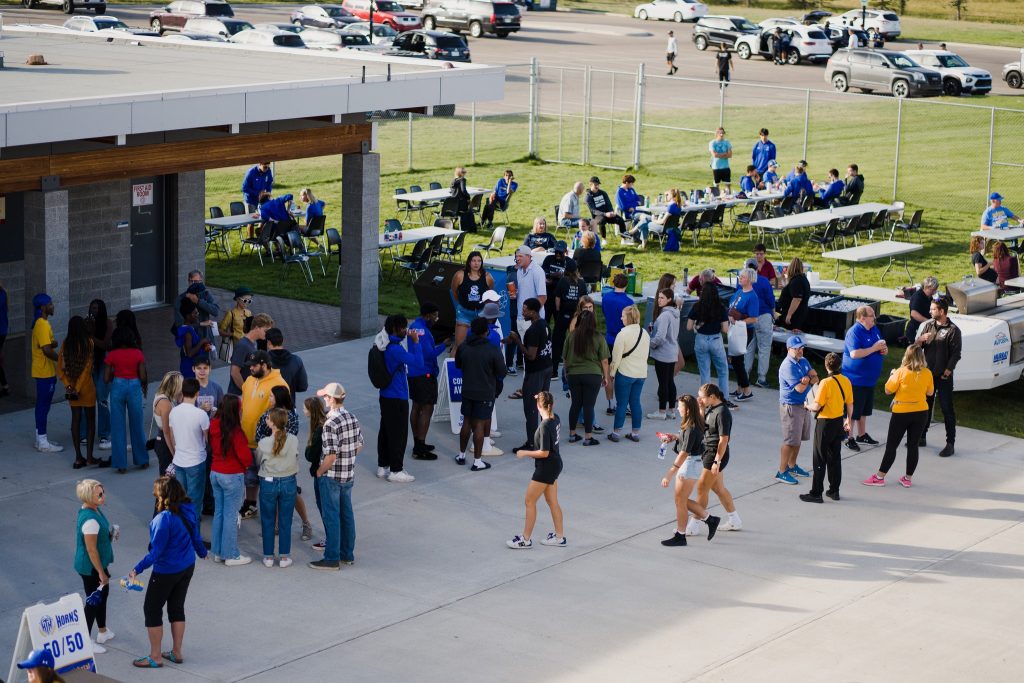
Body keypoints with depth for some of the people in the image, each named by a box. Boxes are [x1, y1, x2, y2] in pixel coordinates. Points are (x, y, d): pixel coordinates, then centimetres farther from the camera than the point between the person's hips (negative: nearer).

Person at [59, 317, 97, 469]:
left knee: (75, 420, 11)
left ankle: (78, 458, 12)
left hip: (71, 389, 4)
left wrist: (68, 385, -3)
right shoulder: (88, 342, -13)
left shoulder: (66, 344, -2)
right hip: (87, 388, -4)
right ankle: (89, 457, 8)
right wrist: (77, 388, -12)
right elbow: (87, 368, -16)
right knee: (90, 421, 8)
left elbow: (60, 368, -3)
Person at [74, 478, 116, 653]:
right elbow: (91, 550, -26)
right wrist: (101, 572, -20)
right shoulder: (90, 520, -31)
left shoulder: (92, 509, -1)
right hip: (91, 567, -10)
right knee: (94, 601, 3)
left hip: (98, 564, 10)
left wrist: (110, 533, 5)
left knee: (103, 593, 25)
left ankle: (102, 632, 42)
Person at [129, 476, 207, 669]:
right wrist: (202, 552, 28)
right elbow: (195, 536, 10)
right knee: (177, 608, 20)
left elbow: (156, 551, -27)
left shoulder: (164, 519, -28)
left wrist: (138, 569, -27)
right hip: (188, 566, 8)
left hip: (167, 571, -8)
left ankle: (155, 657, 16)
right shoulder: (189, 509, -5)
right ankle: (176, 653, 29)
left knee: (152, 609, 9)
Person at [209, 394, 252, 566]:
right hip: (232, 476, -7)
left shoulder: (214, 426, -1)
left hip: (215, 473, 7)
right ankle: (231, 555, 8)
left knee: (219, 512, 16)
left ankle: (218, 552, 23)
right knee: (231, 515, 1)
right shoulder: (235, 431, -21)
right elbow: (244, 455, -15)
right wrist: (248, 465, 3)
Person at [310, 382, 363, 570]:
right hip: (349, 475, 8)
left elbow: (331, 456, -25)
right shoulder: (353, 418, 2)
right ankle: (347, 553, 26)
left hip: (331, 477, -8)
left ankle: (332, 559, 5)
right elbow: (359, 446, 12)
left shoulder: (330, 424, -22)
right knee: (346, 514, 16)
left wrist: (319, 471, -10)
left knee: (331, 517, 0)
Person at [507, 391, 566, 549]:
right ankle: (559, 537, 26)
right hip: (556, 464, 9)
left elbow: (544, 453, -24)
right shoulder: (556, 419, -1)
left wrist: (525, 453, -13)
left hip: (546, 467, -9)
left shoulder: (545, 426, -26)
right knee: (552, 502, 18)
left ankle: (526, 539, 12)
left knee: (530, 501, 4)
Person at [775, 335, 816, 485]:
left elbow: (815, 379, 4)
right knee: (790, 441, -6)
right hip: (791, 407, -9)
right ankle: (781, 472, 1)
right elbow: (799, 388, -25)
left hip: (804, 404, 9)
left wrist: (808, 379, -18)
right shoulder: (788, 366, -21)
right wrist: (808, 378, -7)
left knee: (798, 439, 18)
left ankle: (792, 466, 32)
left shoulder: (803, 361, 8)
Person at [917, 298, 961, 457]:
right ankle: (921, 437, 27)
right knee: (925, 406, 15)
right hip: (927, 373, 6)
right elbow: (917, 346, 9)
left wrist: (947, 372, -14)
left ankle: (950, 443, 1)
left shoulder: (953, 330, -10)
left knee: (947, 408, -2)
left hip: (943, 377, -6)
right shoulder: (928, 325, 7)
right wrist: (921, 339, -13)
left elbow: (956, 354, -10)